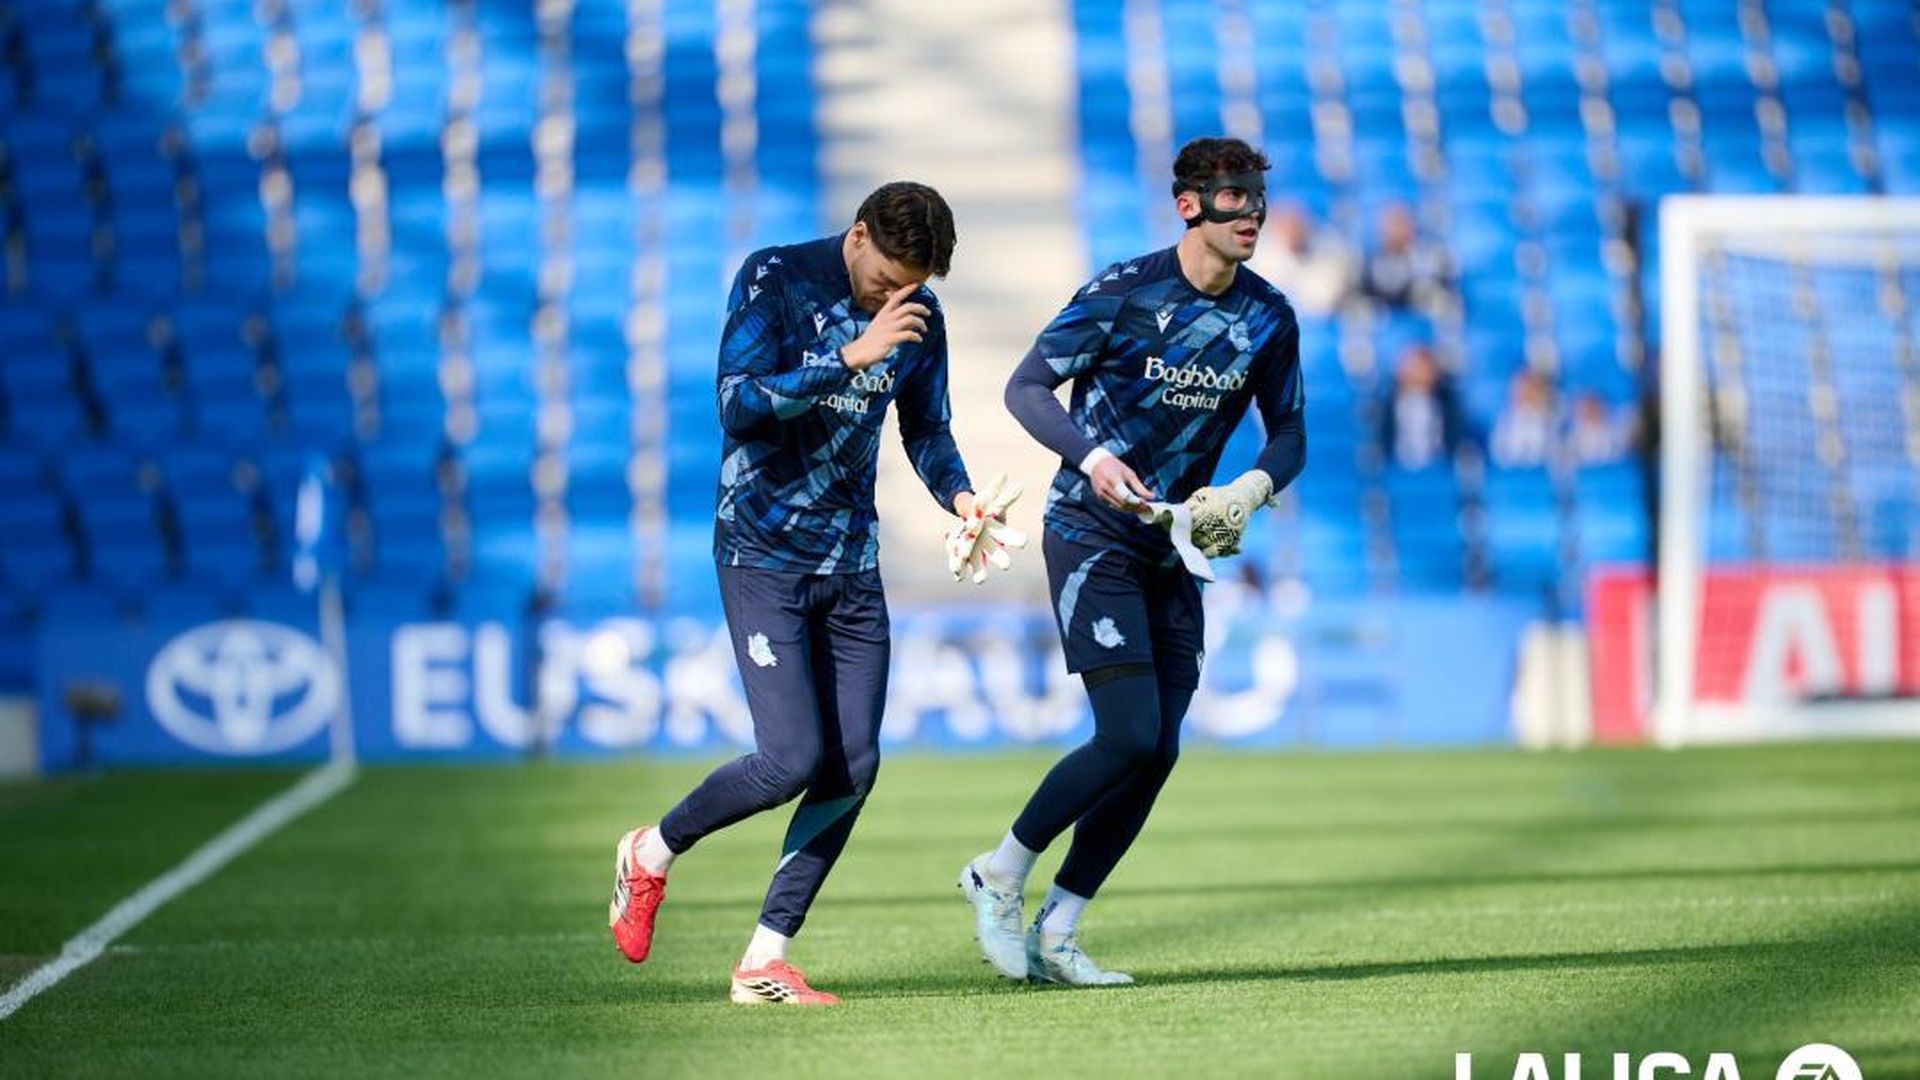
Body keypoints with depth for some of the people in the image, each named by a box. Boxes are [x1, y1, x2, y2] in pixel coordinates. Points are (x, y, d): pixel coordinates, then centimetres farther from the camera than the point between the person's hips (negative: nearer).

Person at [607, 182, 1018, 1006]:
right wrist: (851, 359, -28)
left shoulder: (919, 318, 4)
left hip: (852, 566, 6)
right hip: (763, 557, -6)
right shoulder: (773, 281, -12)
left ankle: (764, 961, 7)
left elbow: (925, 430, 16)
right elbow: (738, 405, -21)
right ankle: (651, 854, 13)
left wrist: (959, 495, -4)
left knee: (852, 767, -2)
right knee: (792, 759, -15)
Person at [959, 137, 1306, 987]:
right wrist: (1092, 457, -25)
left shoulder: (1269, 318, 0)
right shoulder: (1124, 291, -13)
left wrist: (1250, 489, -13)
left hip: (1175, 548, 6)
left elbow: (1289, 434, 9)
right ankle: (1000, 877, 3)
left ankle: (1056, 932, 11)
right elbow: (1025, 387, -9)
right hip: (1091, 535, -6)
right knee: (1130, 737, -17)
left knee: (1158, 754, -1)